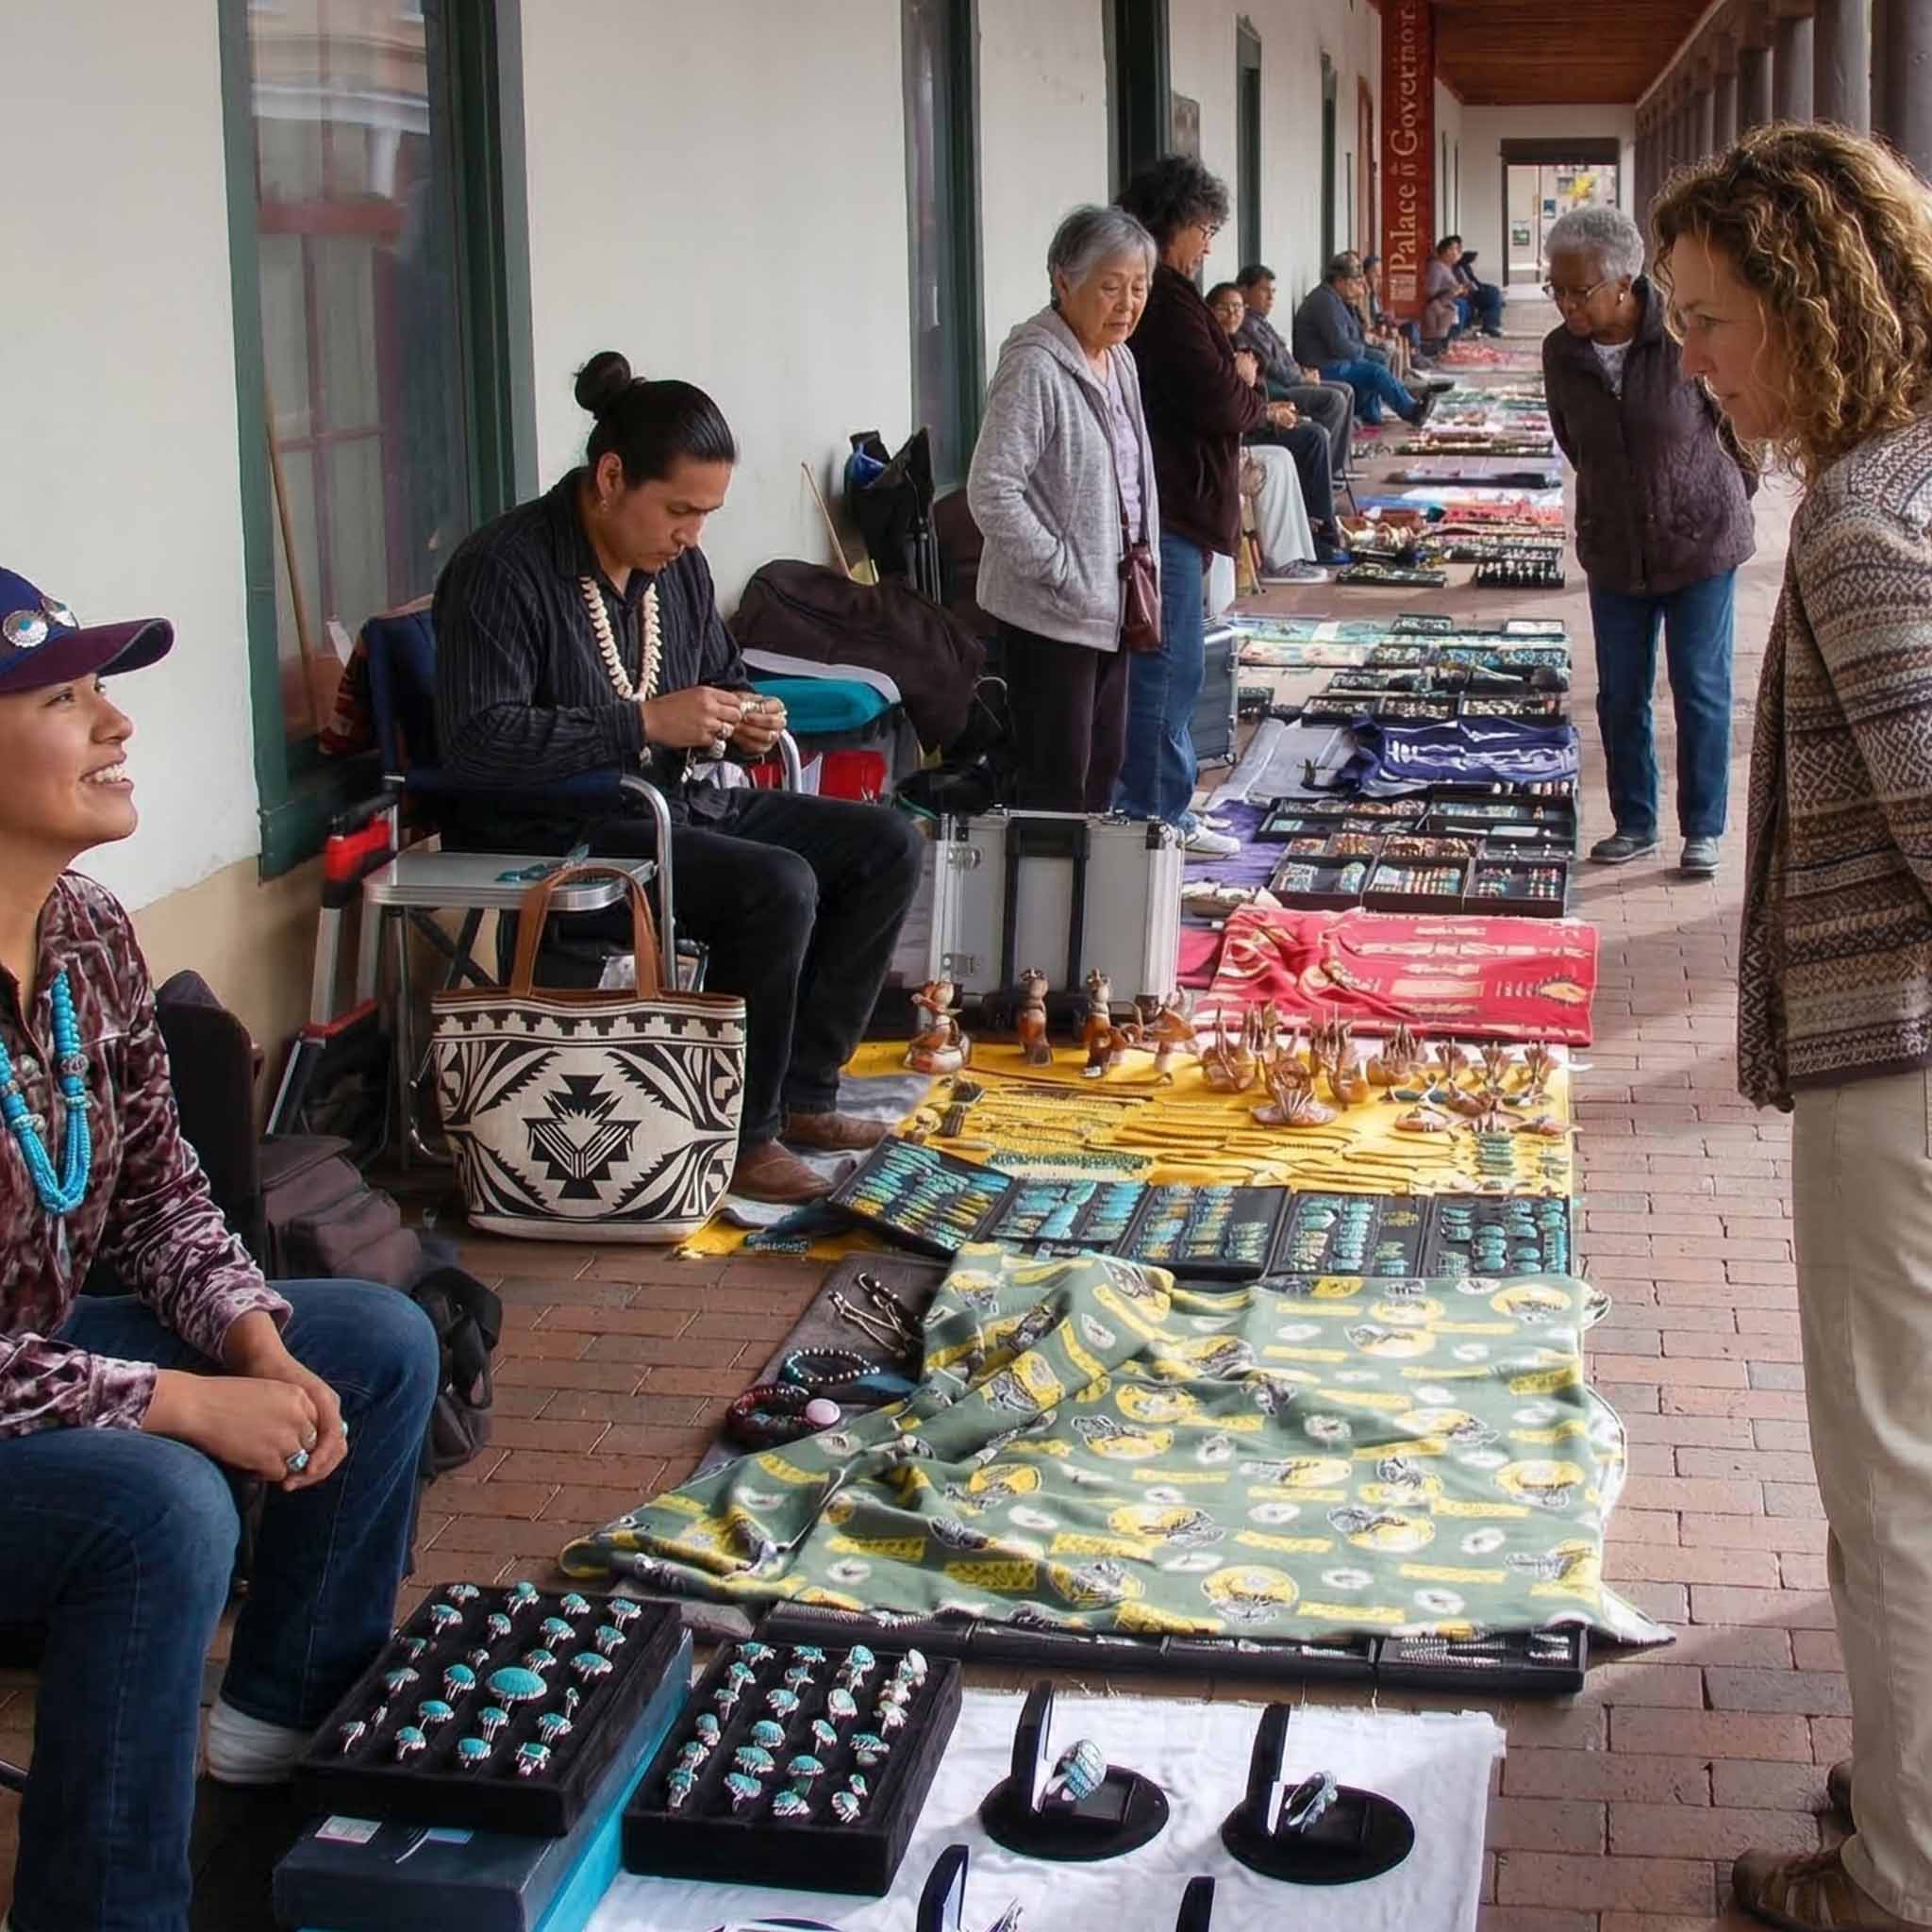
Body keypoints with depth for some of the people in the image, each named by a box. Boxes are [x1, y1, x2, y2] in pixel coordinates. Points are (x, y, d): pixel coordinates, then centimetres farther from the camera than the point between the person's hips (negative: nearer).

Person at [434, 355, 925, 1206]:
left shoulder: (678, 566, 8)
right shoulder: (501, 569, -16)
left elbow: (724, 679, 26)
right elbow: (476, 745, -26)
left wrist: (744, 722, 0)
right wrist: (646, 725, -26)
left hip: (679, 802, 9)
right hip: (554, 835, -9)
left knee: (888, 845, -1)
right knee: (778, 887, -29)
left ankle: (801, 1090, 5)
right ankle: (740, 1135, -12)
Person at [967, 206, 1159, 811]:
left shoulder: (1118, 359, 10)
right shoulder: (1035, 367, -18)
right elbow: (992, 493, -25)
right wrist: (1061, 573, -21)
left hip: (1109, 605, 9)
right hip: (1052, 612, -9)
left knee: (1104, 767, 16)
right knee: (1057, 782, -4)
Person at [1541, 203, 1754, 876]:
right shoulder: (1561, 352, -6)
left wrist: (1727, 496, 7)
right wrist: (1616, 494, 14)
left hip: (1699, 539, -4)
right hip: (1614, 549, 4)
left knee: (1702, 692, 4)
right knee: (1620, 697, 9)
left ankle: (1703, 830, 16)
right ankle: (1634, 825, 24)